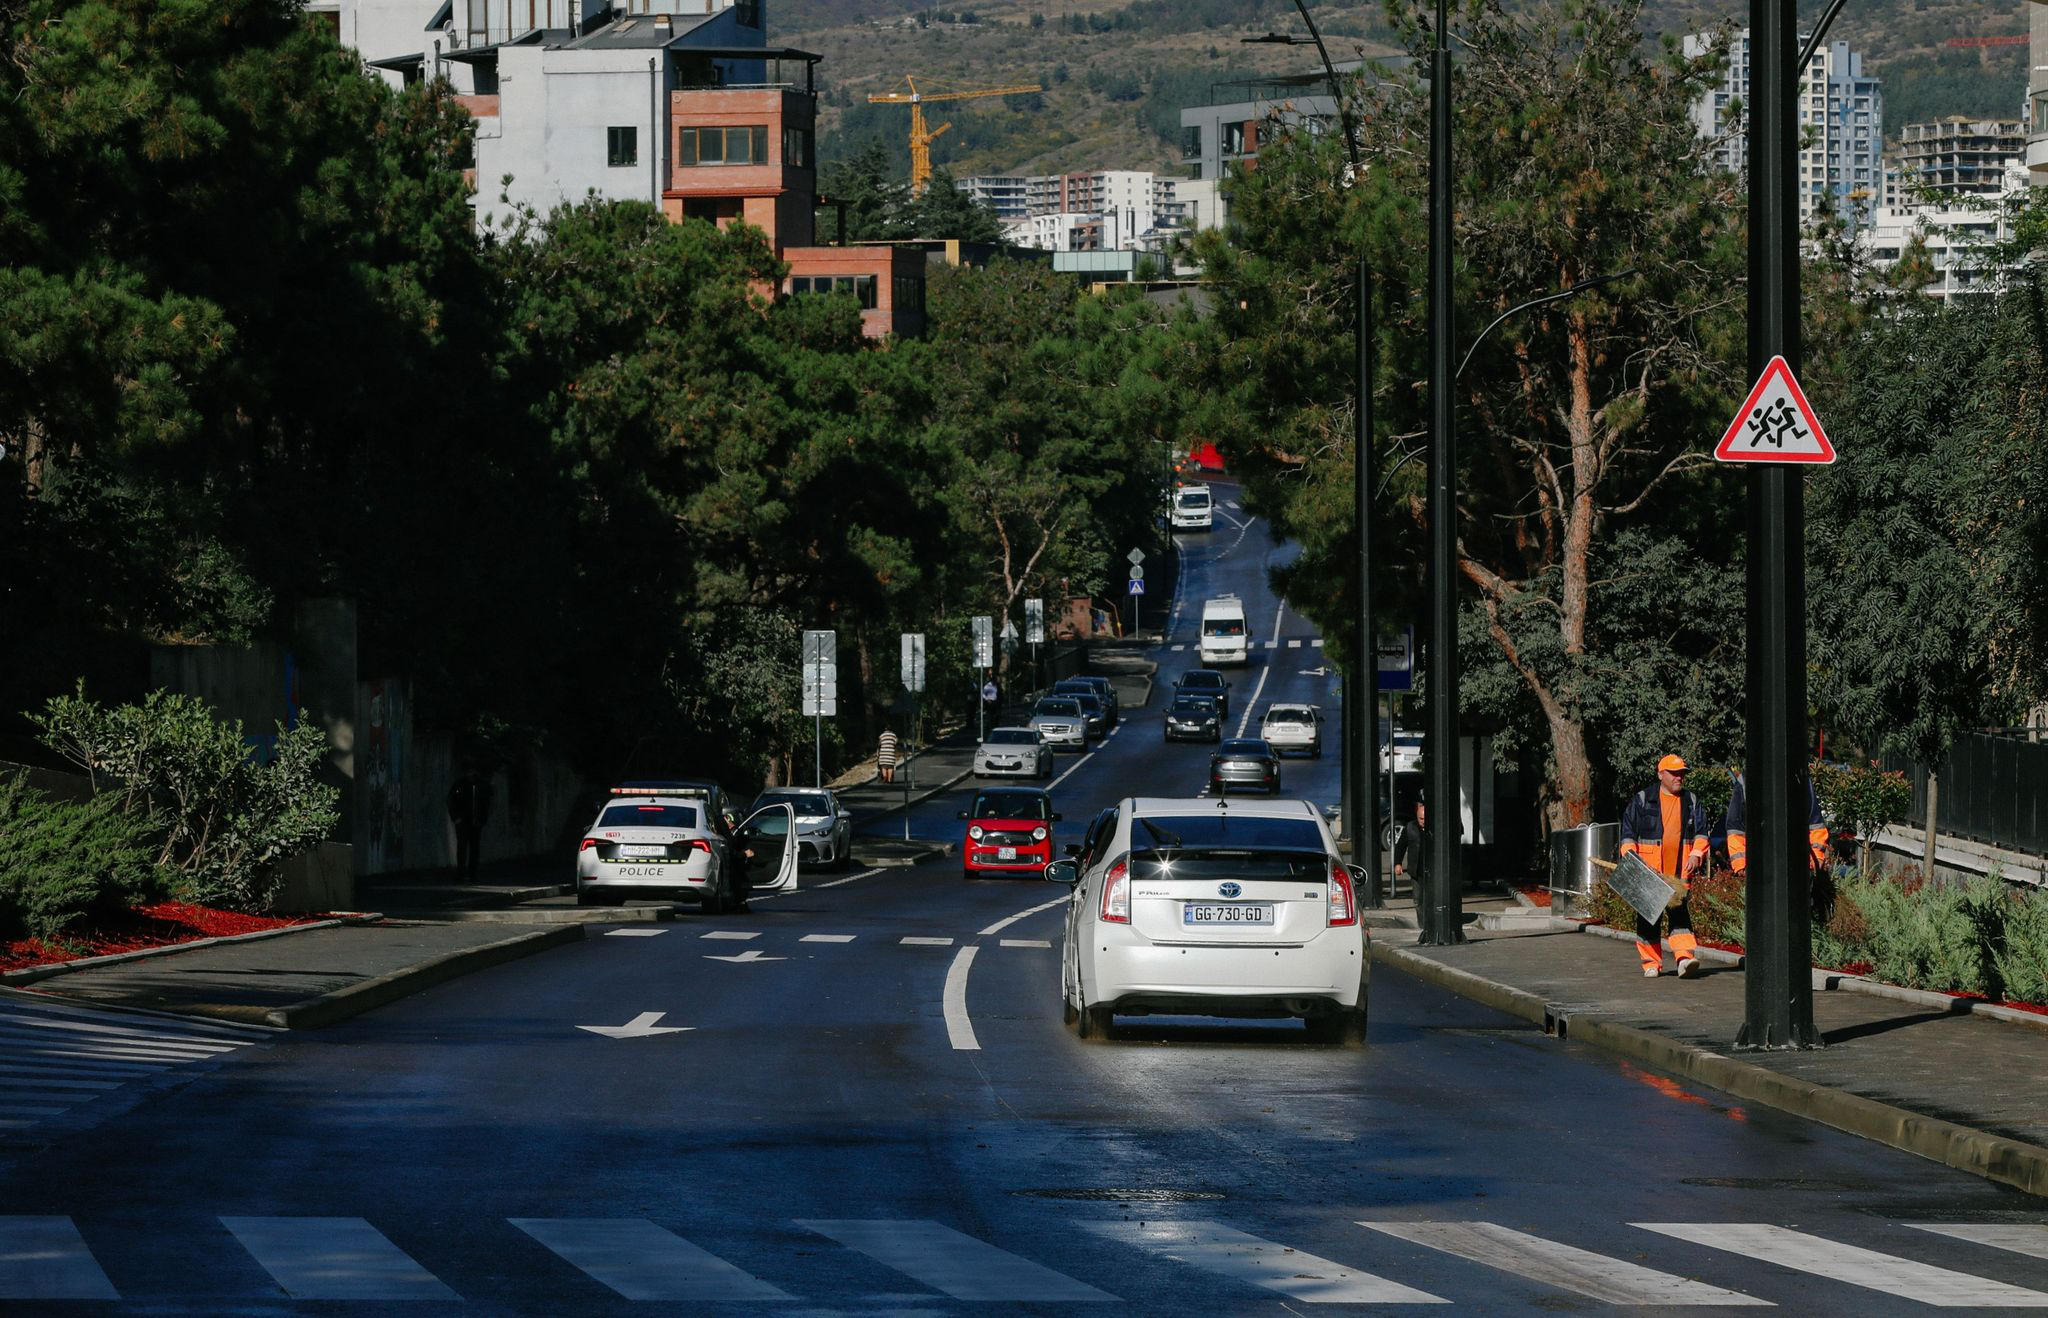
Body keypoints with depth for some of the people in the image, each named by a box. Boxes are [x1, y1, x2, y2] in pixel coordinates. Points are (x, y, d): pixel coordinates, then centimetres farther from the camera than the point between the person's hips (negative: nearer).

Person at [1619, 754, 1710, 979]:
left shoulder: (1691, 802, 13)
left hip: (1679, 873, 1)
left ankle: (1685, 957, -19)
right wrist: (1630, 855, -7)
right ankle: (1651, 963, 9)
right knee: (1648, 914, 1)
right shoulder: (1643, 800, 5)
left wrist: (1696, 854, -3)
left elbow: (1701, 833, 13)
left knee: (1679, 911, -9)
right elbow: (1628, 831, 6)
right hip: (1648, 870, -1)